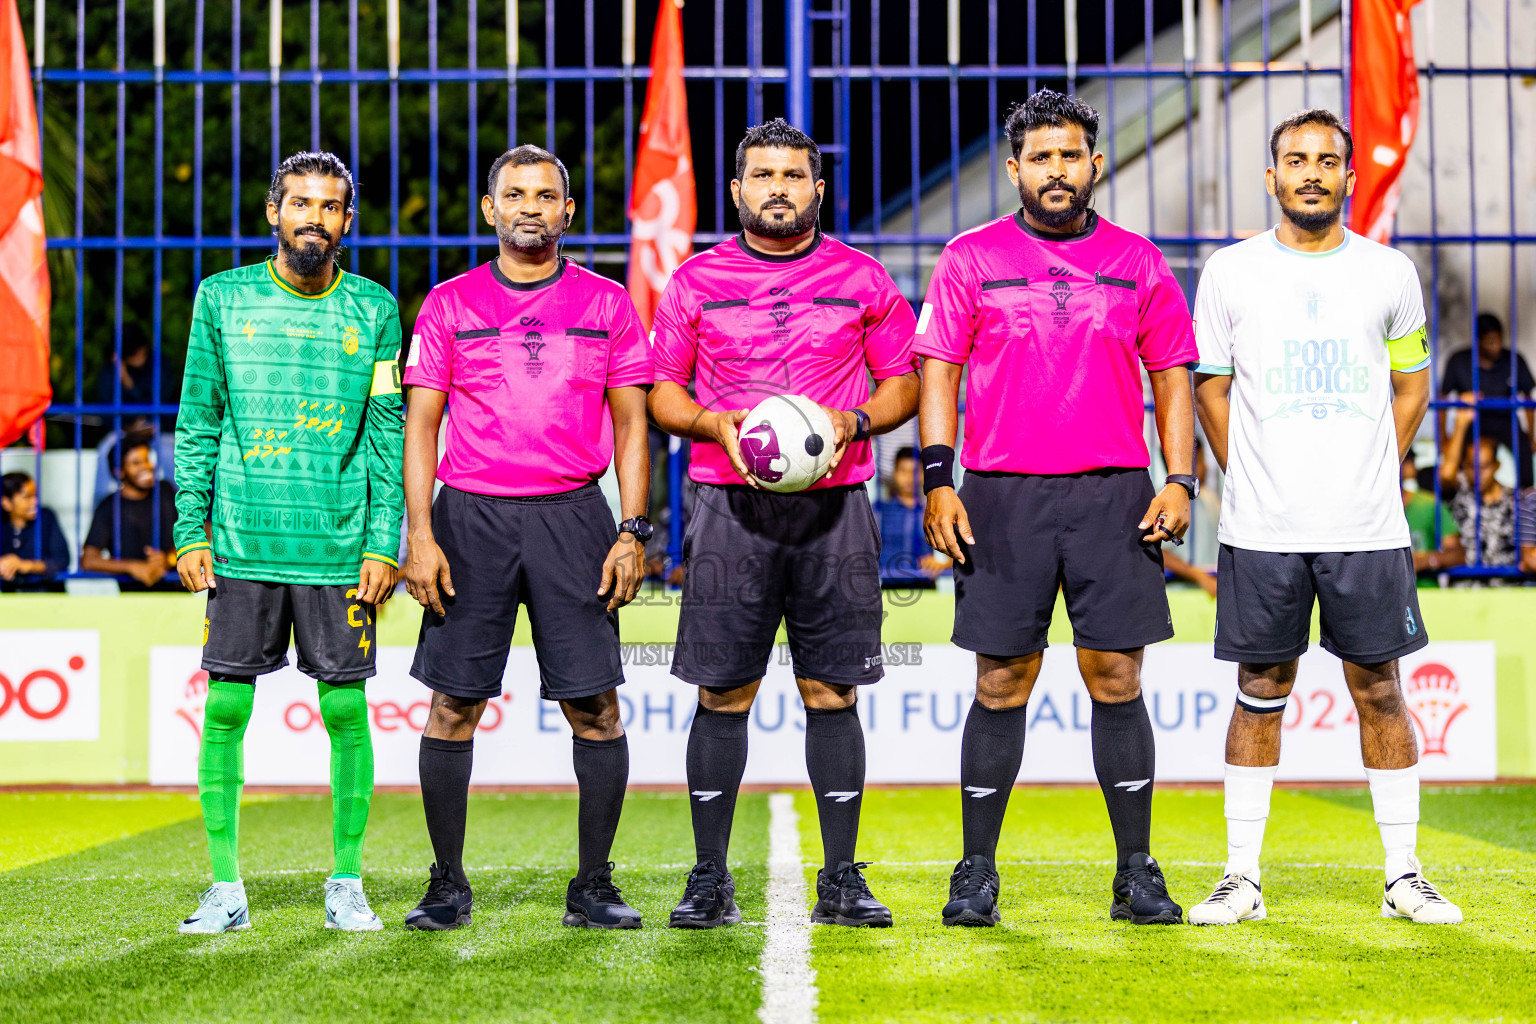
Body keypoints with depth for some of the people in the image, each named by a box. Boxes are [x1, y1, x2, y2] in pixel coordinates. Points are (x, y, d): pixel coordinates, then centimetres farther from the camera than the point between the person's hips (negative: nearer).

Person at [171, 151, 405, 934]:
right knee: (225, 706, 0)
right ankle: (225, 887, 9)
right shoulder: (223, 299, 6)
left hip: (339, 547, 0)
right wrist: (190, 532, 1)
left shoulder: (374, 310, 5)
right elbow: (196, 424, 8)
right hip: (242, 545, 0)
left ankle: (347, 884, 13)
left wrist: (383, 544, -2)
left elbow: (387, 436, 5)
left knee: (345, 707, 1)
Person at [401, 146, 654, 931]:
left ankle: (593, 886, 9)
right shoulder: (449, 305, 7)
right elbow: (420, 425, 6)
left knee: (594, 708, -2)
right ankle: (448, 884, 12)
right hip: (471, 516, 0)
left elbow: (631, 425, 8)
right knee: (454, 704, 1)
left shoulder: (607, 305, 8)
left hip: (573, 515, 0)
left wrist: (633, 532, -2)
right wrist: (419, 535, -4)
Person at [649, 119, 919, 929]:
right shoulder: (697, 281, 8)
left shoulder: (863, 279, 8)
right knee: (722, 693, 0)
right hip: (729, 504, 0)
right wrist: (714, 423, -9)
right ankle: (710, 878, 8)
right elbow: (662, 391, 11)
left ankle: (841, 879, 9)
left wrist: (854, 421, -8)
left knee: (833, 690, 2)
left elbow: (902, 382, 12)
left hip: (833, 505, 0)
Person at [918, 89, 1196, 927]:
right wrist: (937, 483, -5)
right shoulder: (971, 259, 6)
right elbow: (939, 374, 5)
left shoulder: (1137, 262, 9)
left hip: (1114, 496, 1)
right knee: (1001, 684, 1)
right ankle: (976, 873, 10)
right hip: (1003, 496, -1)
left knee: (1116, 679, 0)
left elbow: (1172, 377, 11)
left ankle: (1136, 873, 8)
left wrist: (1179, 480, 0)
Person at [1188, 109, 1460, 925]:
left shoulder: (1389, 273, 6)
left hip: (1367, 524, 1)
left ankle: (1403, 875, 13)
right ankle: (1241, 876, 11)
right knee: (1261, 692, 4)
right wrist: (1252, 486, 7)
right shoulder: (1230, 272, 4)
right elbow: (1211, 389, 10)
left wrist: (1376, 474, 7)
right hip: (1261, 528, -1)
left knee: (1379, 689, 4)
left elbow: (1411, 384, 15)